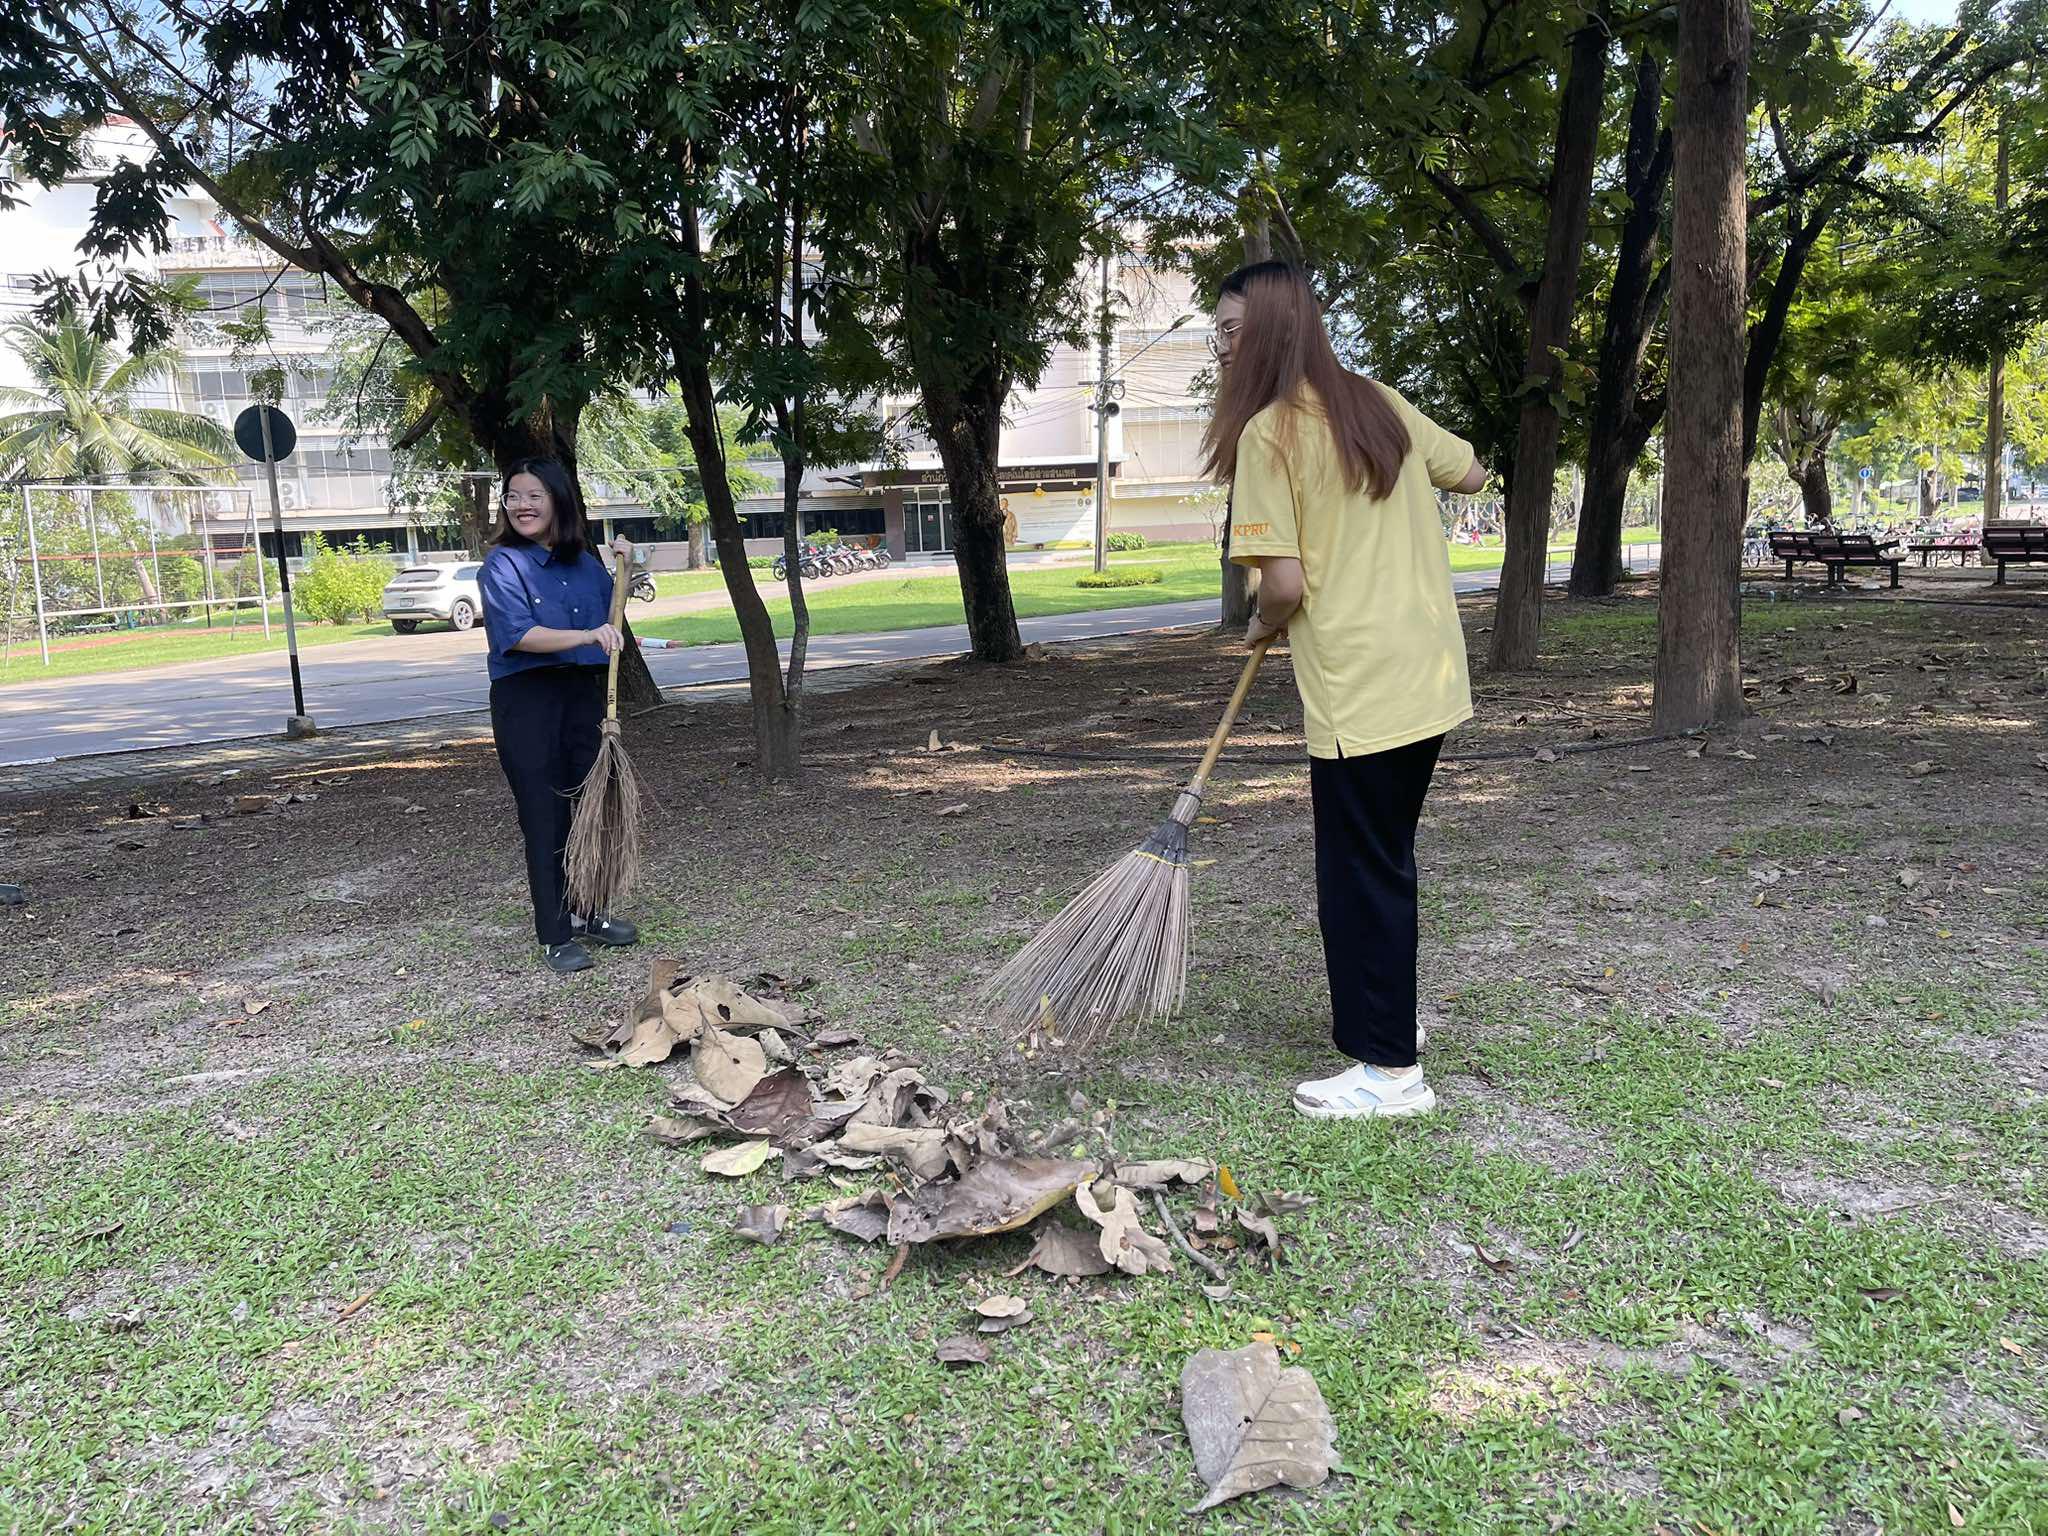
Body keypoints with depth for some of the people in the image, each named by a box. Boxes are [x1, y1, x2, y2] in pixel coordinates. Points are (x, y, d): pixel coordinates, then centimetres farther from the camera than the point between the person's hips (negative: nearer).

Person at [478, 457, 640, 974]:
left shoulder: (584, 561, 9)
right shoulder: (503, 564, -8)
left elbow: (610, 615, 27)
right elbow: (519, 635, -23)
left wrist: (623, 567, 12)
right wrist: (587, 636, -34)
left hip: (585, 693, 6)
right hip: (528, 699, -5)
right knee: (545, 818, -2)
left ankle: (587, 912, 30)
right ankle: (555, 936, 7)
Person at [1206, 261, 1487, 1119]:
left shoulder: (1269, 430, -13)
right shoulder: (1381, 405, 8)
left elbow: (1286, 582, -19)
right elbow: (1471, 474, 21)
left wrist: (1264, 624, 2)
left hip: (1358, 693, -8)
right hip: (1429, 678, 8)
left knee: (1361, 874, 2)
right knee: (1384, 860, 21)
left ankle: (1390, 1070, 11)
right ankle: (1382, 1013, 36)